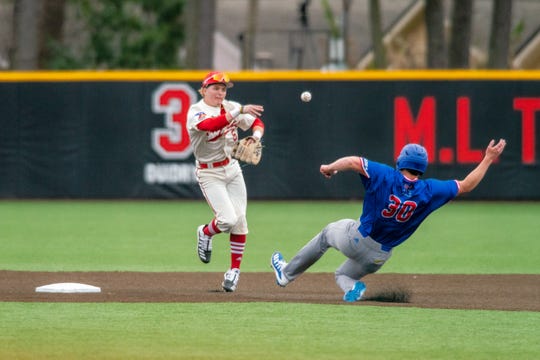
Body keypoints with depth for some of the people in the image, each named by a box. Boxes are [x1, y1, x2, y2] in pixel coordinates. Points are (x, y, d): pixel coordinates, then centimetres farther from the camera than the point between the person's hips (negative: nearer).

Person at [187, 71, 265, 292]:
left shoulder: (231, 108, 4)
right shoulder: (195, 112, -14)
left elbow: (257, 122, 11)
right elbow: (210, 125, -36)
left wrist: (255, 137, -12)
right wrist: (239, 112, -44)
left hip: (232, 168, 5)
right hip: (209, 173, -5)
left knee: (239, 219, -2)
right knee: (227, 219, -17)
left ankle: (235, 269, 10)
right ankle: (206, 233, 17)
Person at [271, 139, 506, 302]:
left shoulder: (386, 177, -19)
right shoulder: (429, 191, -12)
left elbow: (353, 162, -27)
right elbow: (466, 185, -2)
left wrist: (330, 168, -8)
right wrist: (488, 160, 7)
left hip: (356, 240, -3)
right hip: (380, 255, 3)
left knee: (328, 233, 30)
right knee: (343, 274, 27)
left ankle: (287, 273, 26)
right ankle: (351, 286, -8)